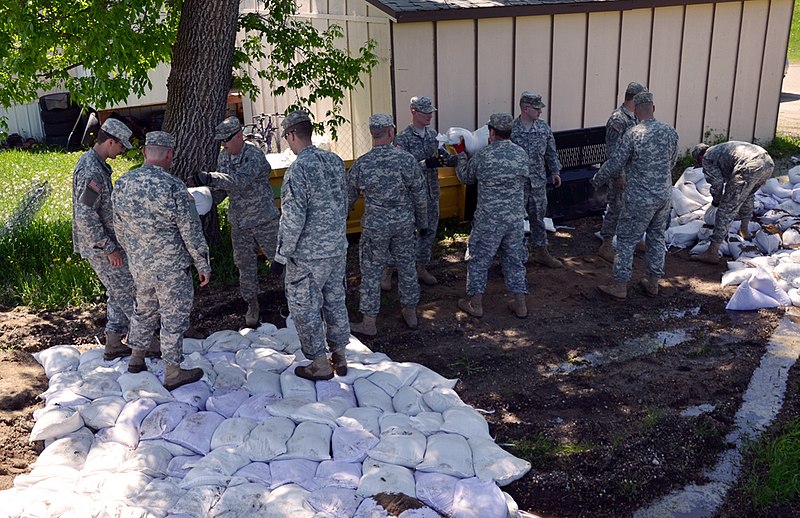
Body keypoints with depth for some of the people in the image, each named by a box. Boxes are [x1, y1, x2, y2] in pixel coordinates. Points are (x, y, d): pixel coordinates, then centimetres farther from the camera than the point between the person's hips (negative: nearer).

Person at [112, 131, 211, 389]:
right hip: (170, 266, -6)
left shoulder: (123, 184, -1)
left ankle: (136, 358, 38)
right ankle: (173, 372, 14)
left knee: (145, 309, 25)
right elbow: (191, 231, -16)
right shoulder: (173, 187, -21)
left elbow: (119, 227, 11)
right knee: (174, 317, 6)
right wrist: (203, 264, -6)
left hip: (138, 264, 6)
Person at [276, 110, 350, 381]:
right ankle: (340, 356, 30)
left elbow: (293, 218, -22)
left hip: (308, 255, -7)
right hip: (339, 248, 8)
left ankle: (320, 364, 17)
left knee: (305, 308, 7)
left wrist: (284, 251, -11)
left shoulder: (298, 170, -21)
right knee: (335, 300, 19)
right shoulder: (335, 160, 2)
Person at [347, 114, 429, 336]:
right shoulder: (406, 159, -10)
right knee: (407, 267, 17)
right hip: (404, 223, 2)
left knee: (371, 272, 8)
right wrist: (423, 223, 10)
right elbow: (420, 196, -4)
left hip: (375, 226, -1)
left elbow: (349, 197, 4)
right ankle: (410, 314, 30)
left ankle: (368, 323, 14)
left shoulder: (361, 164, -10)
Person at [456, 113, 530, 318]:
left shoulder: (483, 156, -14)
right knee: (515, 258, 15)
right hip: (516, 218, 4)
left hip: (489, 219, -4)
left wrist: (461, 154, 20)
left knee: (479, 258, 10)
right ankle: (520, 303, 20)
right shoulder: (521, 154, -1)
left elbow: (465, 177, 4)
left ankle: (475, 303, 17)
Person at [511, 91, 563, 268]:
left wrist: (555, 171, 13)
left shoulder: (544, 127, 2)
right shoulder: (510, 129, -12)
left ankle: (541, 252, 28)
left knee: (538, 218, 15)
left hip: (538, 182, 4)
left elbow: (551, 152, 13)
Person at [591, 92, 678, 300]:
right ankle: (653, 283, 26)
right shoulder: (670, 131, 0)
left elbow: (615, 164, -11)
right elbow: (672, 162, 12)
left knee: (626, 240, 5)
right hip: (664, 195, 5)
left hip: (640, 199, -5)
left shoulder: (632, 134, -16)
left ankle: (620, 286, 10)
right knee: (657, 238, 17)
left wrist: (597, 180, 6)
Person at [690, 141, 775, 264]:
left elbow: (717, 182, 4)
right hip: (768, 162, 8)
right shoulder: (721, 148, 39)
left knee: (726, 209, -3)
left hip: (749, 168, -8)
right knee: (748, 194, 37)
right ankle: (744, 230, 50)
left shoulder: (707, 158, 15)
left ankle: (712, 252, -3)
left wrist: (715, 201, 22)